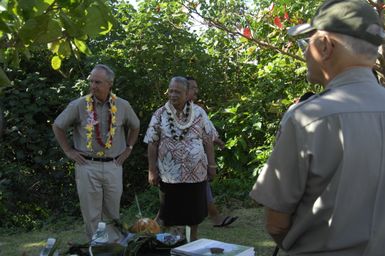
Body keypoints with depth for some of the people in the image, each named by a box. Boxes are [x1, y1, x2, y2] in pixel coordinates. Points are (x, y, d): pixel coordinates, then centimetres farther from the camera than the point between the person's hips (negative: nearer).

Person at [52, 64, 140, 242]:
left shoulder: (122, 106, 2)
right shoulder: (79, 105, -5)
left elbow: (135, 126, 20)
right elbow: (57, 126, 6)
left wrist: (128, 148, 13)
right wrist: (68, 151, 3)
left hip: (113, 166, 2)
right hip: (87, 166, -1)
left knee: (112, 212, 10)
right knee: (91, 214, 5)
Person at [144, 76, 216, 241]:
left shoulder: (198, 113, 1)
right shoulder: (159, 115, -2)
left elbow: (207, 140, 4)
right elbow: (152, 145, -1)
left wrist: (212, 164, 1)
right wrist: (152, 171, -4)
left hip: (196, 172, 1)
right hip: (170, 173, -1)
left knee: (195, 209, 13)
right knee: (170, 211, 8)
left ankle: (193, 238, 33)